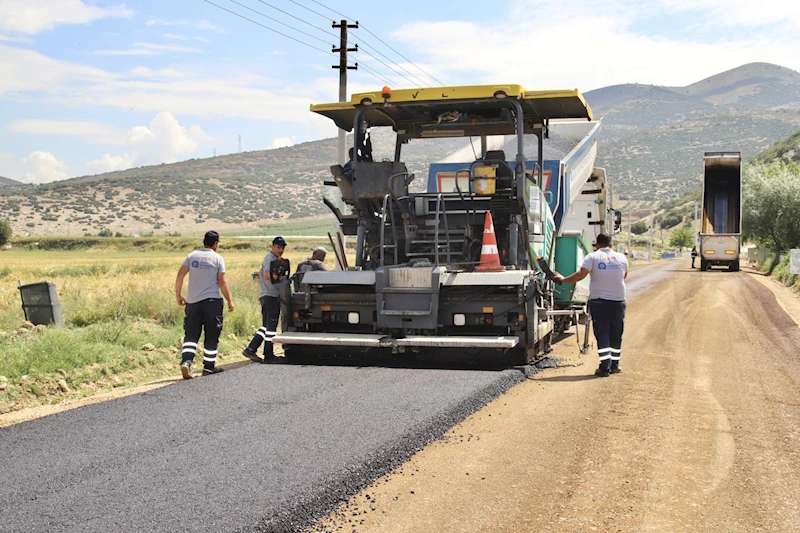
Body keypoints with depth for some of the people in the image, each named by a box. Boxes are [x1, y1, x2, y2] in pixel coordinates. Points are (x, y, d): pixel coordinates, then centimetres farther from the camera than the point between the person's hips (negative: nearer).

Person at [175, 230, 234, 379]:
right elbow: (222, 283, -3)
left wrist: (178, 296, 9)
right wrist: (229, 301, 6)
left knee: (191, 334, 6)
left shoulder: (192, 256, 5)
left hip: (192, 301, 3)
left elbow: (180, 275, -1)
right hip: (212, 300, -3)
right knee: (211, 336, 8)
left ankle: (186, 361, -14)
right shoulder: (218, 258, -2)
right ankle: (209, 367, 14)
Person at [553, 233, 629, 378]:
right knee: (616, 335, 13)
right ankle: (614, 365, 20)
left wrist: (563, 279, -4)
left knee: (602, 334, 0)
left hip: (598, 301, -2)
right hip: (618, 301, 2)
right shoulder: (622, 258, 5)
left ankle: (605, 367, -5)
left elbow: (581, 274, -14)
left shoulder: (593, 257, -5)